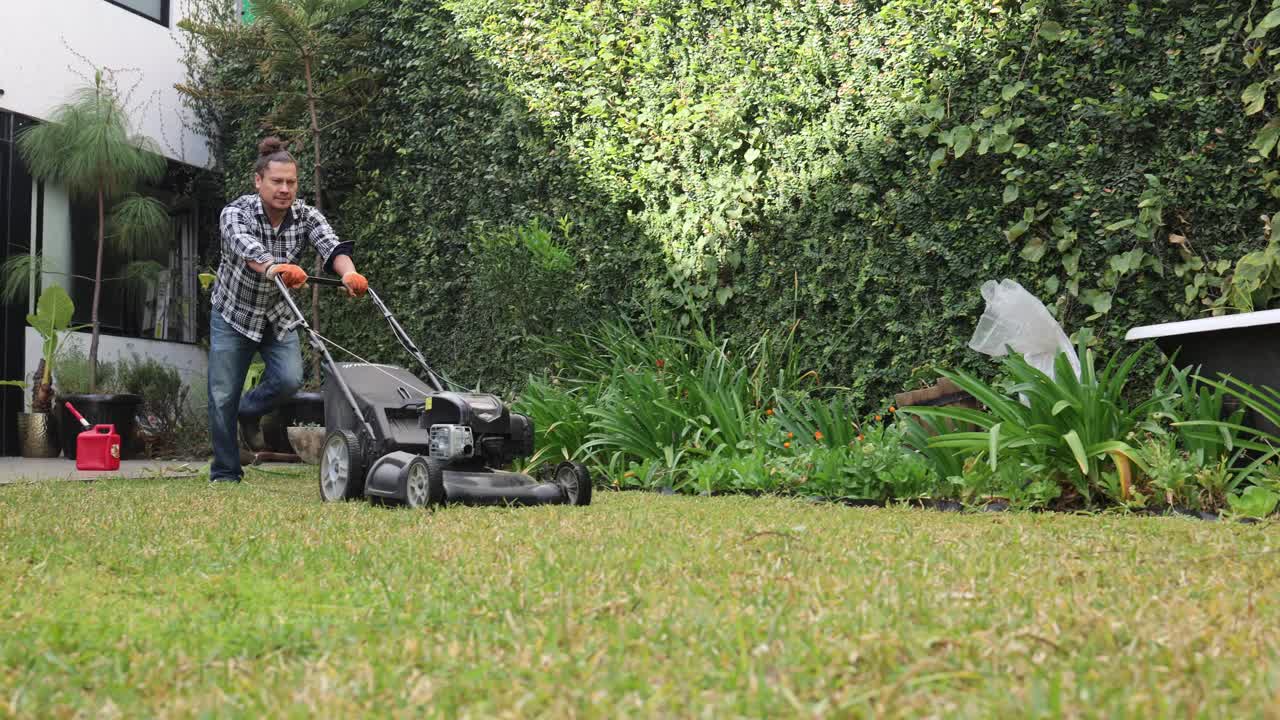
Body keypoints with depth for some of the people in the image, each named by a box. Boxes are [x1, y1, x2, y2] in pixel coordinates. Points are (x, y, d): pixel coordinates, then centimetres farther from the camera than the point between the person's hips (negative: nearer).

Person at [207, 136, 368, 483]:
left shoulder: (306, 215, -13)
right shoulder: (237, 212, -21)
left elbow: (331, 245, -32)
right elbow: (244, 246, -44)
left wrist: (349, 273, -55)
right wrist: (274, 267, -66)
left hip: (279, 315, 2)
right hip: (234, 312, -2)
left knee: (289, 379, -19)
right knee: (223, 395, -2)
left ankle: (249, 412, 14)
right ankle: (225, 474, 16)